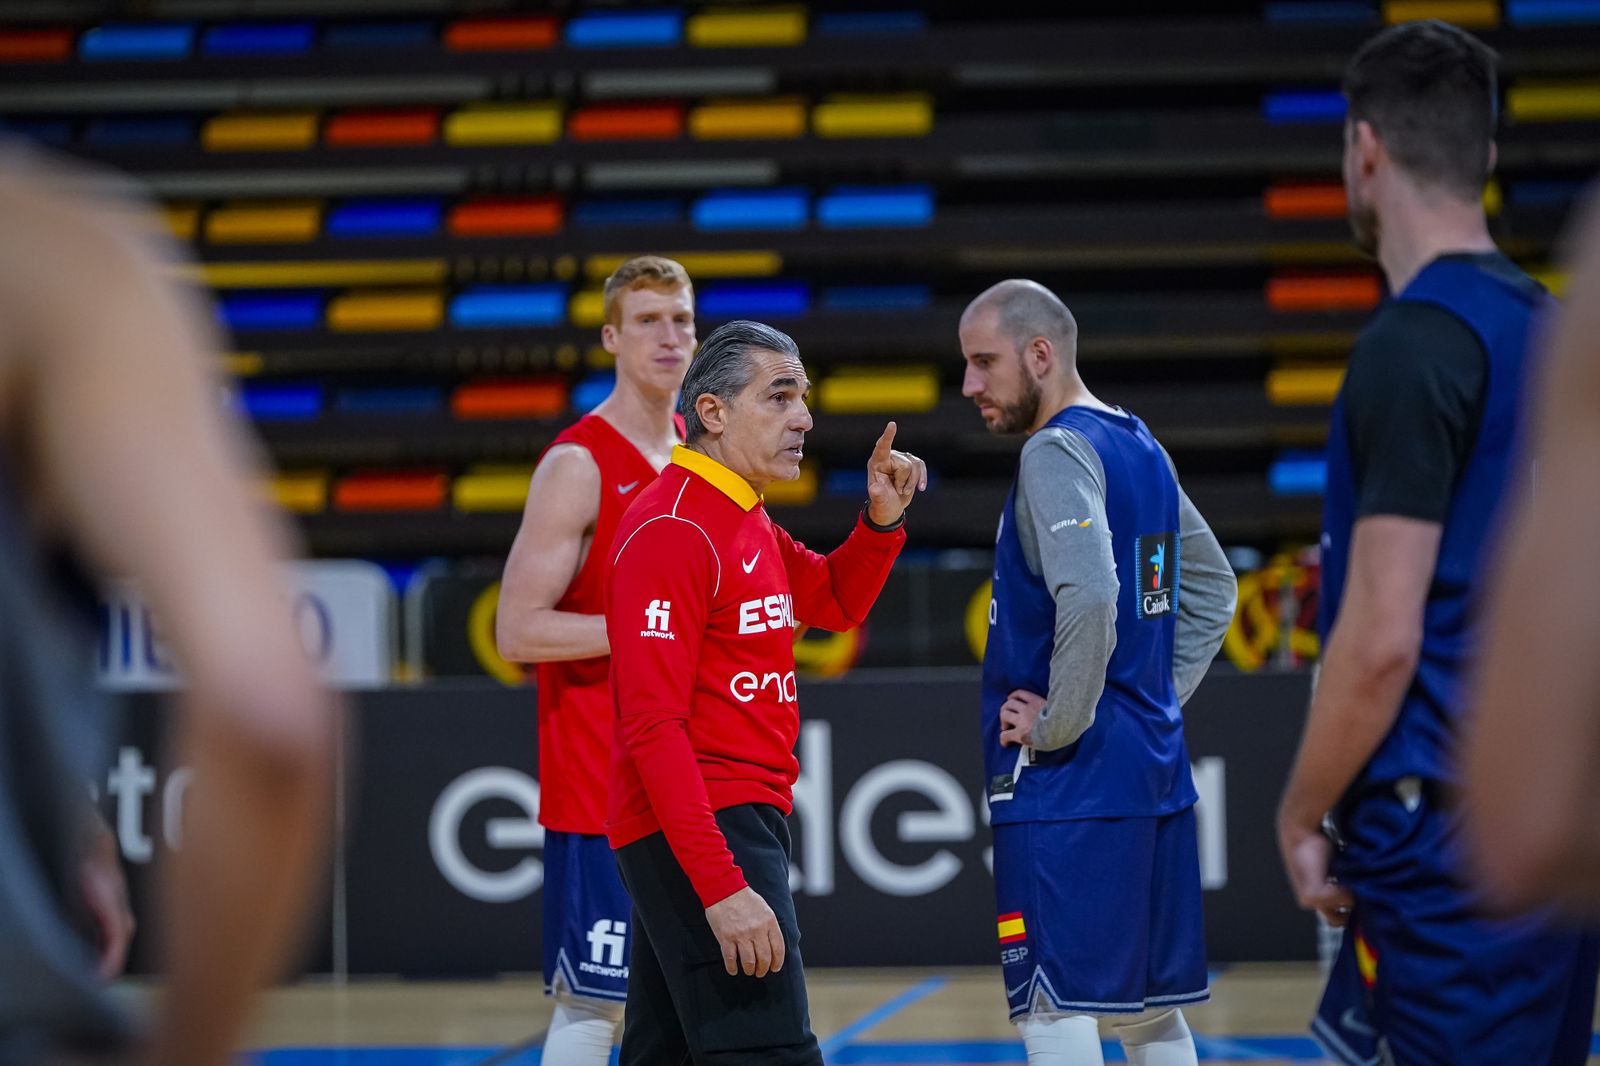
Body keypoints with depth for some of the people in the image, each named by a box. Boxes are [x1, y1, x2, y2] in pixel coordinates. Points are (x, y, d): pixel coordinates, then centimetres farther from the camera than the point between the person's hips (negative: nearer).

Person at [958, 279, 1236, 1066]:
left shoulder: (1057, 453, -13)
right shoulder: (1139, 447, 15)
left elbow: (1090, 596, -28)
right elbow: (1213, 586, 25)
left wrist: (1059, 723, -17)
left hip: (1068, 779, -9)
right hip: (1155, 766, 9)